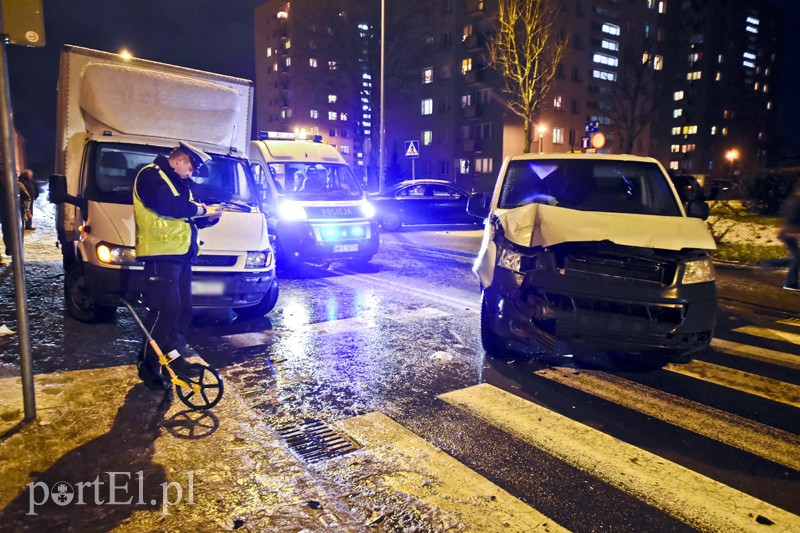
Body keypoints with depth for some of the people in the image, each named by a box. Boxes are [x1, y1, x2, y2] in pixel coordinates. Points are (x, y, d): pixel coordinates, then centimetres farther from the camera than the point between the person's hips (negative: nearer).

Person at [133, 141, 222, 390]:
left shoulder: (179, 183, 24)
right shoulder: (150, 175, -5)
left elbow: (187, 218, 25)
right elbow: (167, 206, -22)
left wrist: (208, 217, 5)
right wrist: (201, 209, -11)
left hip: (182, 255, 10)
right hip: (161, 254, -9)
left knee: (183, 308, 10)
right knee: (166, 309, -13)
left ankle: (173, 355, 22)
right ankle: (147, 365, -2)